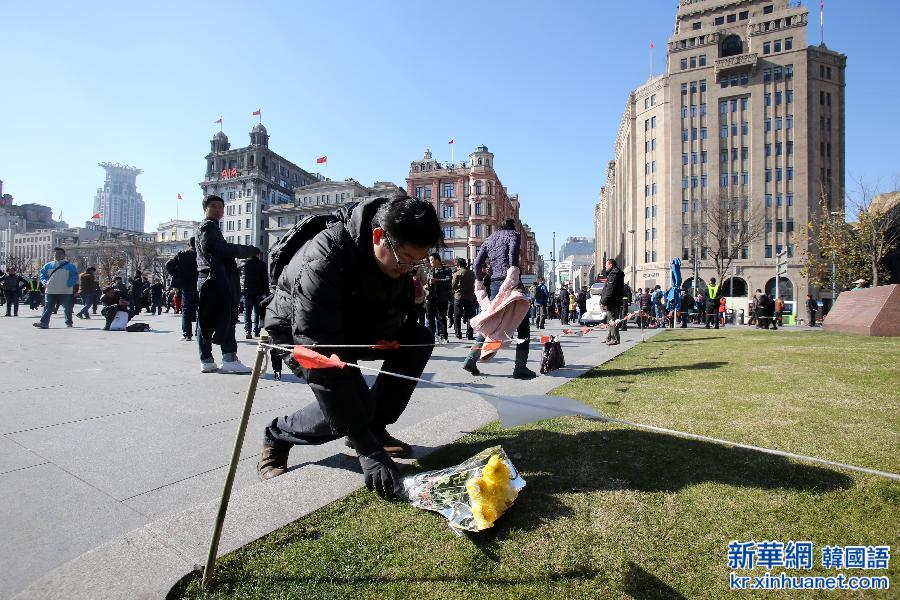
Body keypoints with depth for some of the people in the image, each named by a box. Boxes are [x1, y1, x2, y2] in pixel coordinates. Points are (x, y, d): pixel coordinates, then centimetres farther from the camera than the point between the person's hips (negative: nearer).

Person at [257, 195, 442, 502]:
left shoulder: (399, 252, -16)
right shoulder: (323, 260, -38)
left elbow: (404, 313, 5)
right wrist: (367, 449, -42)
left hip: (355, 326, 7)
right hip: (298, 333, -6)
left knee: (420, 341, -11)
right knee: (354, 404, -26)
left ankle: (374, 427, 1)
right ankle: (277, 436, 3)